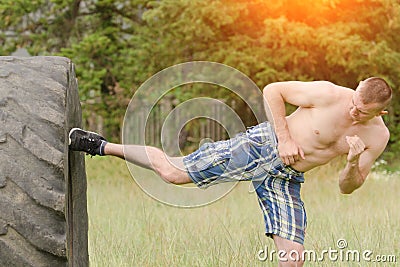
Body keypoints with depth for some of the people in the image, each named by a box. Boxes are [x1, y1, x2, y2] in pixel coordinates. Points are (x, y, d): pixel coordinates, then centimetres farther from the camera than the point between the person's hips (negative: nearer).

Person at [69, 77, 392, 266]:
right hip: (263, 146, -4)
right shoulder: (330, 94, -18)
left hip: (286, 181, 4)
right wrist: (284, 138, -17)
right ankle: (102, 146, 8)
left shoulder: (378, 137, -4)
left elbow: (347, 187, 4)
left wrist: (355, 162, -19)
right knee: (174, 172, -11)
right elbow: (273, 90, -8)